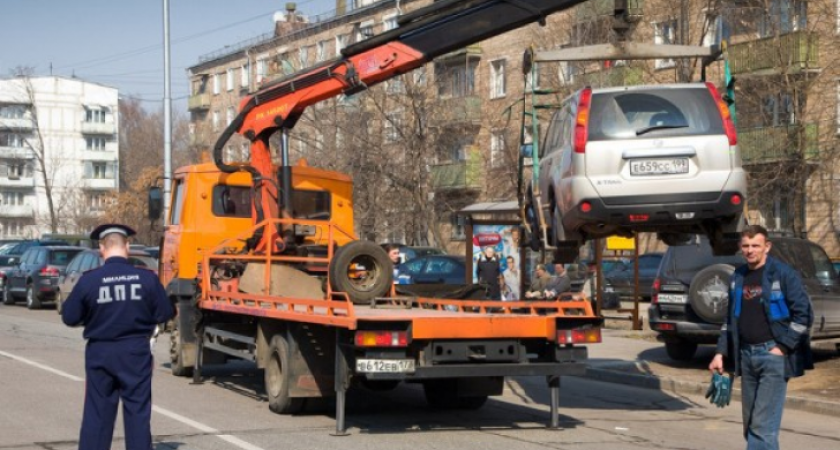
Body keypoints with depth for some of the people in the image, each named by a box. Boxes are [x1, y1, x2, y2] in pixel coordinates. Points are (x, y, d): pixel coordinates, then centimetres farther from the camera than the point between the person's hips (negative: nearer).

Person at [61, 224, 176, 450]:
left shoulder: (89, 280, -10)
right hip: (136, 353, 0)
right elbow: (165, 314, -3)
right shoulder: (146, 278, -9)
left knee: (96, 413, 9)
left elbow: (69, 317, -4)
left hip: (100, 353, 0)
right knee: (137, 412, 8)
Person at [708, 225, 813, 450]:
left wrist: (782, 347, -12)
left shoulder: (783, 274, -6)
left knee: (763, 424, -11)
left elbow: (803, 313, -7)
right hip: (746, 355, 7)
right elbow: (730, 319, 21)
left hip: (773, 354, -7)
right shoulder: (738, 278, 13)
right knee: (750, 423, 10)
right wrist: (720, 353, 14)